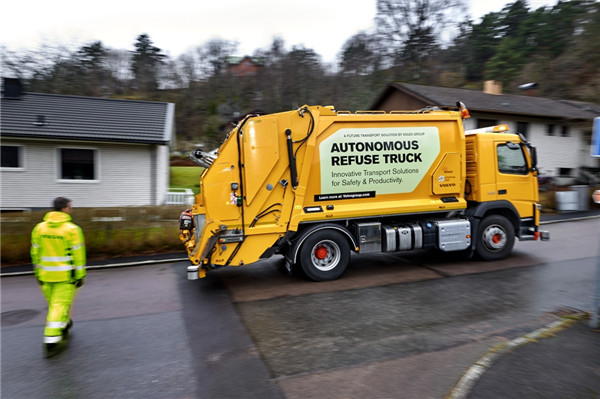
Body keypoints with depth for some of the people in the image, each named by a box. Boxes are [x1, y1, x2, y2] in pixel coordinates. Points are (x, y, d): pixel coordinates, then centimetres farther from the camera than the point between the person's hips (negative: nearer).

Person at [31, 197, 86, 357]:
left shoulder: (39, 228, 1)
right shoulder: (72, 229, -14)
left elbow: (35, 252, 6)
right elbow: (78, 254, -12)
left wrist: (38, 274, 16)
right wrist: (80, 276, -4)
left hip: (46, 275, 5)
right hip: (66, 275, -5)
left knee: (54, 304, 20)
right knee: (60, 306, 0)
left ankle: (64, 326, 40)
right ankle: (51, 341, -1)